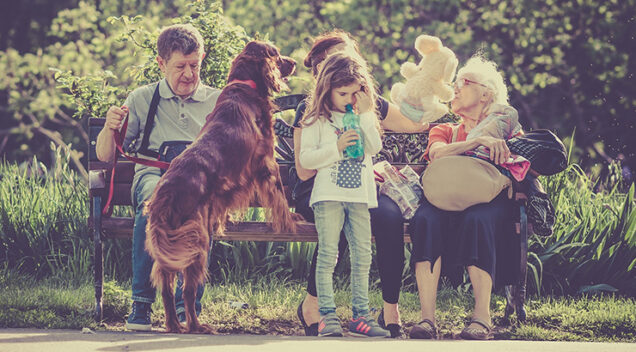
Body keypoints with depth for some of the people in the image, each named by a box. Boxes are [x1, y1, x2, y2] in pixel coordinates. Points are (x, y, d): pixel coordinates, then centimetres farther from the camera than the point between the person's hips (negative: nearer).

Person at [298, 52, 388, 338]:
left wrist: (365, 115, -5)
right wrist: (336, 148, -13)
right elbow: (305, 158, -3)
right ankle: (327, 316, -9)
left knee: (362, 257, 3)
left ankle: (360, 315, 8)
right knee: (328, 255, -9)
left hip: (361, 194, 4)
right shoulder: (317, 121, 3)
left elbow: (375, 148, 0)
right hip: (329, 195, -4)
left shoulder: (366, 118, 15)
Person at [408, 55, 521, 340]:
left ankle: (482, 317, -41)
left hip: (490, 204, -2)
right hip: (448, 202, 2)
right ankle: (427, 318, -42)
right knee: (426, 217, -34)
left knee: (477, 218, -39)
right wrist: (479, 141, -15)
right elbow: (438, 153, 0)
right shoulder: (444, 131, 25)